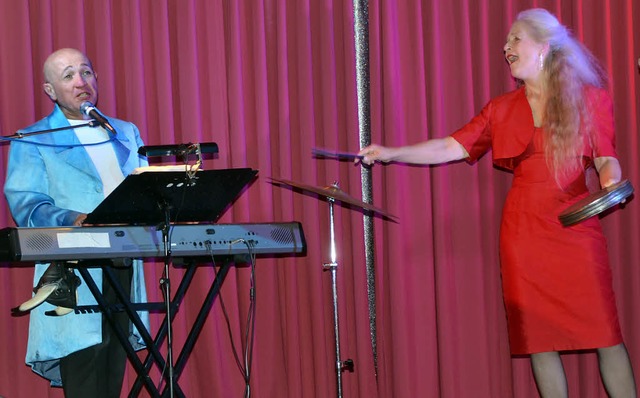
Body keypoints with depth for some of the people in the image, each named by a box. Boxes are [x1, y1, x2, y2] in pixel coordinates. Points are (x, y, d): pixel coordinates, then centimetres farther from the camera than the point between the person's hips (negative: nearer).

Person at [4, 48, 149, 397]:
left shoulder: (126, 133, 20)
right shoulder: (33, 141, 5)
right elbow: (24, 203, -6)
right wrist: (74, 220, -23)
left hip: (125, 261, 5)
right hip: (75, 271, -5)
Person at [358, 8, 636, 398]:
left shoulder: (590, 97, 4)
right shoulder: (502, 110, 11)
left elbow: (606, 158, 4)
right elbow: (452, 147, 7)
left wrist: (611, 182, -18)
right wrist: (391, 153, 0)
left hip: (576, 230, -3)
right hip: (524, 234, 3)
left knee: (605, 332, -7)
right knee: (539, 338, 1)